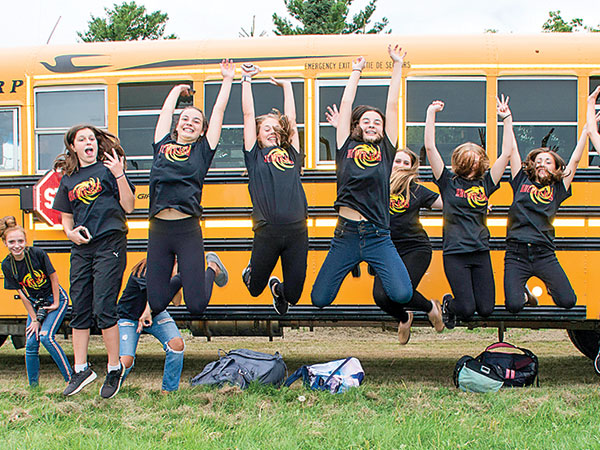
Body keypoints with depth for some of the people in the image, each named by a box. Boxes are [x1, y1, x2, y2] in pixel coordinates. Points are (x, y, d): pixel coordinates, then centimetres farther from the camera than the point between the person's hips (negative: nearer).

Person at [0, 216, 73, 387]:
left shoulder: (37, 254, -22)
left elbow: (53, 277, -10)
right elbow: (22, 293, -5)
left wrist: (55, 303, -8)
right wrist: (34, 319, -5)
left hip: (55, 298, -4)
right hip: (35, 304, 4)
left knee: (46, 336, -21)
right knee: (31, 344, -3)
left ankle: (71, 378, -13)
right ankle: (33, 386, 10)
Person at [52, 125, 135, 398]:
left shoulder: (108, 168, 2)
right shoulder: (68, 179, 15)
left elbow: (128, 206, -4)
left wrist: (119, 175, -14)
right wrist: (70, 232, 0)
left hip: (110, 244, -5)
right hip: (81, 248, 5)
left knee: (103, 308, -8)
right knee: (80, 310, 7)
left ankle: (114, 369, 4)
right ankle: (81, 369, 17)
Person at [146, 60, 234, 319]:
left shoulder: (202, 150, 10)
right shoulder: (163, 146, 14)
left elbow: (219, 110, 13)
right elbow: (167, 110, 21)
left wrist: (228, 79, 21)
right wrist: (179, 89, 37)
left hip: (188, 231, -2)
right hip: (158, 230, 2)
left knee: (196, 306, -3)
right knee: (156, 305, 2)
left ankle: (212, 269, 29)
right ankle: (180, 277, 35)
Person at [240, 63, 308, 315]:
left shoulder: (291, 154, 19)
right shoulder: (255, 156, 12)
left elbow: (291, 120, 22)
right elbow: (248, 115, 12)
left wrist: (286, 85, 33)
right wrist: (246, 80, 17)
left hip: (297, 230, 2)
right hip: (268, 232, -2)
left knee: (293, 295, 4)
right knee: (254, 289, 8)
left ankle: (277, 288, 39)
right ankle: (252, 271, 43)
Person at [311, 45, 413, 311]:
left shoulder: (385, 149, 12)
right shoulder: (347, 147, 11)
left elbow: (392, 106, 12)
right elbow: (346, 104, 13)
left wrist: (397, 66, 16)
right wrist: (356, 71, 23)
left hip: (378, 236, 0)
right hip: (346, 235, 0)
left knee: (402, 294, -17)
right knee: (319, 300, 0)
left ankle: (381, 276, 18)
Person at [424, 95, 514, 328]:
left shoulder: (485, 183, 10)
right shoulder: (448, 182, 2)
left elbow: (506, 153, 6)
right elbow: (430, 148, -5)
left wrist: (507, 119, 5)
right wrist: (431, 114, -5)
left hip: (481, 252, 4)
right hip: (455, 253, -4)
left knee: (486, 309, -1)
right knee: (466, 309, -9)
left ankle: (461, 299, 32)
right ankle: (449, 303, 26)